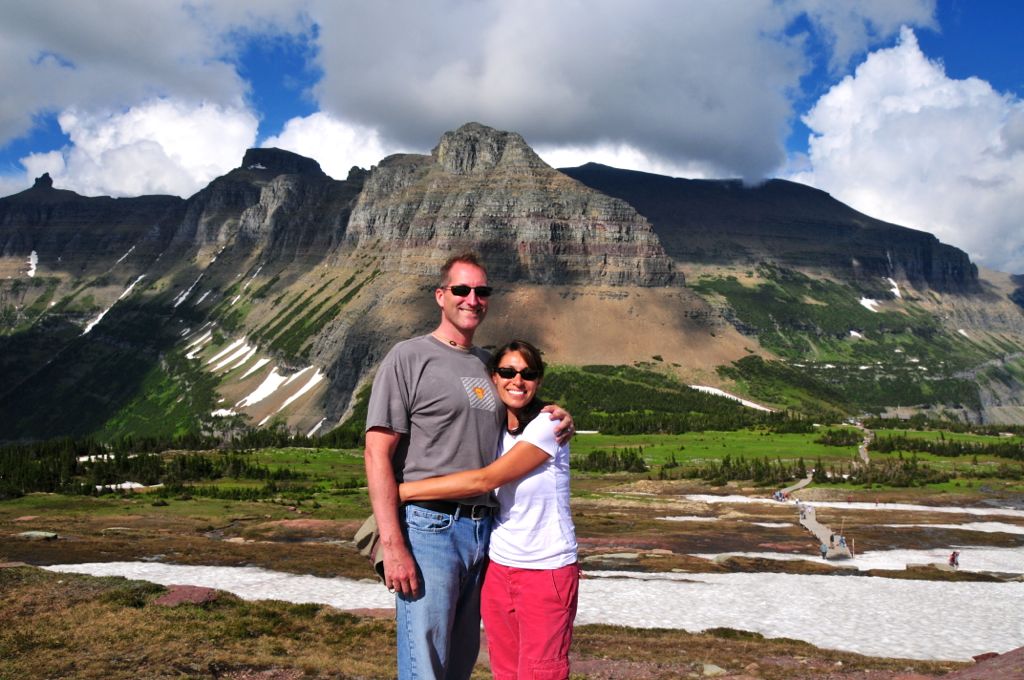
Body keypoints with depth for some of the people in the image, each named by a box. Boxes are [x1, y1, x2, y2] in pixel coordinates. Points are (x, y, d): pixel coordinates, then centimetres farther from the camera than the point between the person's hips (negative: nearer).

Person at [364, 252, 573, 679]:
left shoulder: (488, 364, 15)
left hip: (483, 529, 6)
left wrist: (556, 422, 5)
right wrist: (393, 546, -17)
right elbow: (378, 455, -9)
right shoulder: (408, 358, -4)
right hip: (429, 528, -6)